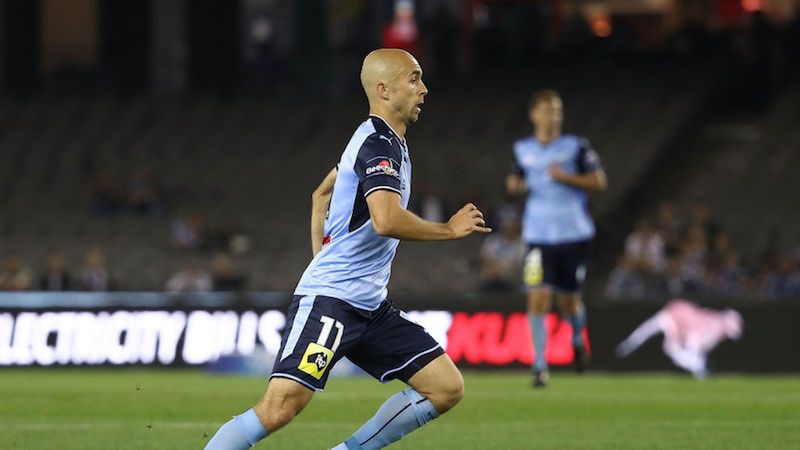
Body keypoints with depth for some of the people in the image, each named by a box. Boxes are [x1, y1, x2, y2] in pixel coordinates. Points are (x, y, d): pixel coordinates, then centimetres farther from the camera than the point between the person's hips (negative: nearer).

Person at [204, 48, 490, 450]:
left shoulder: (379, 140, 17)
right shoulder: (380, 145, -13)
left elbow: (322, 194, 32)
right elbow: (386, 220, -29)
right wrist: (449, 230, -16)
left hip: (370, 306, 10)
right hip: (329, 299, -10)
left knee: (448, 387, 3)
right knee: (279, 407, -22)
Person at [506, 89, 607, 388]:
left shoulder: (576, 147, -2)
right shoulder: (522, 150, 7)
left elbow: (599, 182, -2)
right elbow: (517, 179, 22)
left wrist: (566, 177, -15)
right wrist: (516, 185, -2)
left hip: (574, 235, -1)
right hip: (539, 237, 1)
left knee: (569, 301, 9)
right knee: (538, 298, -13)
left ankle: (577, 339, 43)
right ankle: (540, 366, -9)